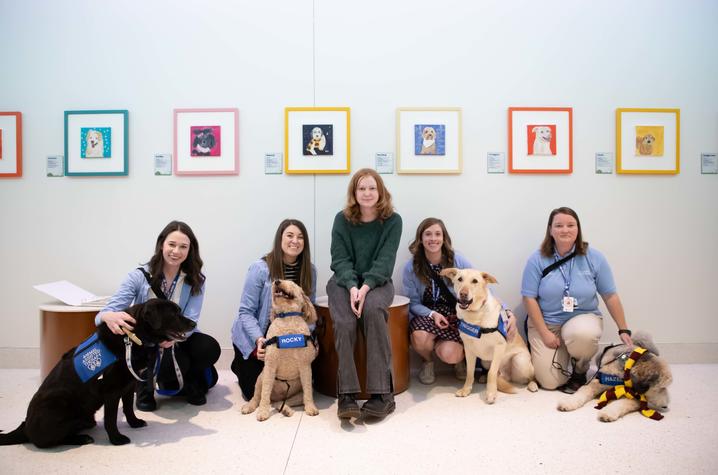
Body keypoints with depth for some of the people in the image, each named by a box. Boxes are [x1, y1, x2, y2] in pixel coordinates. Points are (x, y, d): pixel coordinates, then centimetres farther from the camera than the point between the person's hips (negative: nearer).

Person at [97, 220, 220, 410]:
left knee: (210, 348, -28)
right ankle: (146, 386, 2)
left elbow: (191, 321, -15)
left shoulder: (195, 280, -7)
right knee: (173, 361, -35)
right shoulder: (140, 276, -12)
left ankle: (187, 382, 6)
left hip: (178, 339, 3)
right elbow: (107, 312, -19)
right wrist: (109, 317, -46)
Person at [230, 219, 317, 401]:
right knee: (255, 391, -4)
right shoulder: (260, 268, -18)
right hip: (254, 338, -4)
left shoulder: (309, 270, -5)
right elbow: (246, 312, -17)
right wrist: (259, 339, -30)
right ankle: (240, 365, 30)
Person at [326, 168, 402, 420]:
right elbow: (340, 260, -5)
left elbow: (385, 261, -10)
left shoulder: (392, 221, -1)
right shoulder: (342, 219, 1)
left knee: (373, 311, -35)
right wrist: (353, 287, -23)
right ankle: (346, 395, -28)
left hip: (377, 282, -1)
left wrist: (366, 287, -25)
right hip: (345, 281, 1)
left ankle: (382, 393, -31)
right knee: (344, 322, -30)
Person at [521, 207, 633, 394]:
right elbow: (529, 298, -9)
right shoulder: (537, 259, -9)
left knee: (583, 335, -38)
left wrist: (624, 330, 0)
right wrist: (544, 333, -13)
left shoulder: (594, 258, -5)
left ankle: (580, 371, -2)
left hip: (583, 317, 1)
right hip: (546, 322, 0)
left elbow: (610, 296, 0)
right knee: (549, 382, -11)